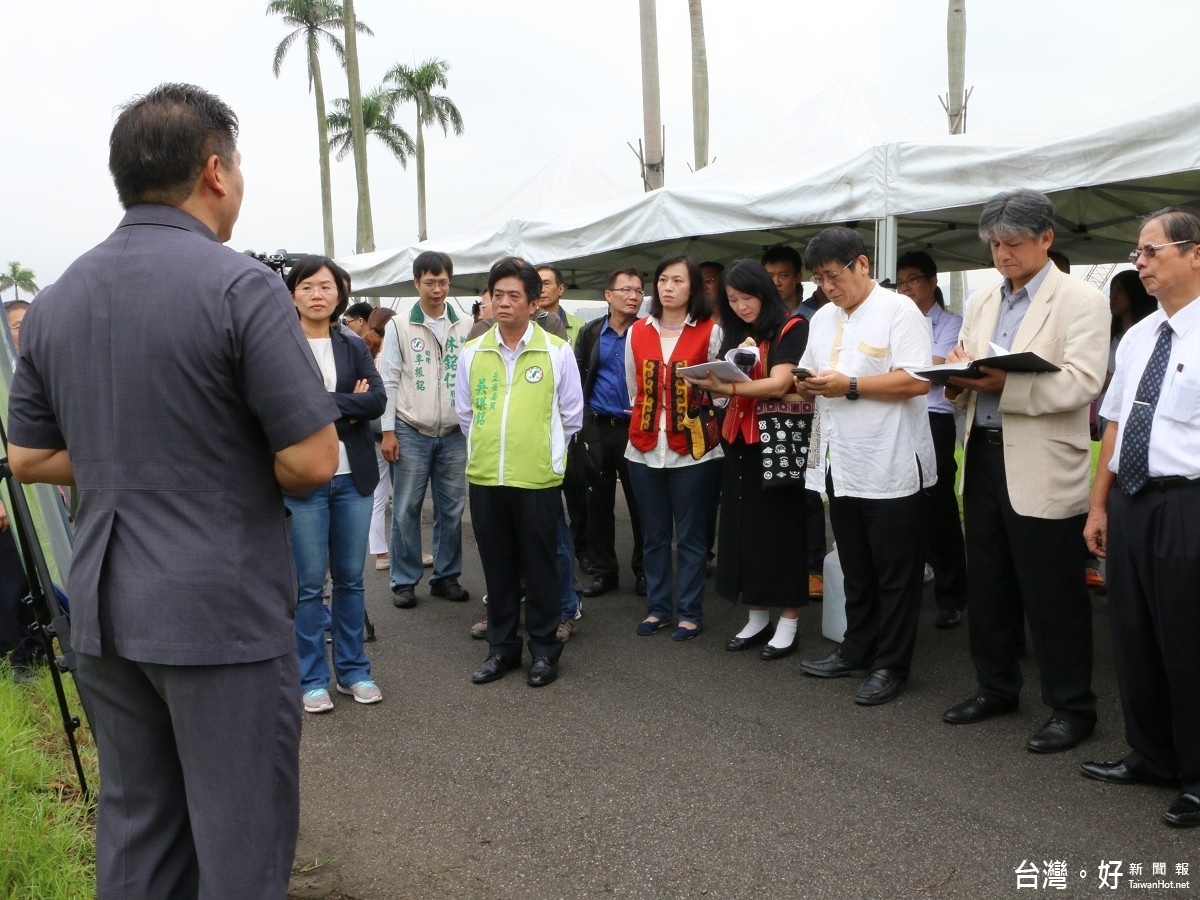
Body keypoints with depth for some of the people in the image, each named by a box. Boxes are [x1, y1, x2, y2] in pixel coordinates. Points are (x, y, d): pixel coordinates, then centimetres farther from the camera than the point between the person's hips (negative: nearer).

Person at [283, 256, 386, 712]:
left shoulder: (354, 347, 10)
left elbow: (378, 400, -4)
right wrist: (348, 409, -12)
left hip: (354, 477, 4)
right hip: (304, 480, -4)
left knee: (351, 579, 11)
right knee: (310, 583, 3)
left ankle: (353, 670, 24)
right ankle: (312, 679, 16)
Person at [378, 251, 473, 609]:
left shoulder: (465, 328, 6)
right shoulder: (399, 327, 1)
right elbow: (389, 381, -1)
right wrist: (388, 431, -6)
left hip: (454, 433, 2)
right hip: (411, 432, -2)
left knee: (451, 508, 8)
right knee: (406, 510, 4)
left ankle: (446, 576, 20)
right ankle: (404, 581, 14)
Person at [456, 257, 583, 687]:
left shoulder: (557, 351, -4)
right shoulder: (472, 352, 4)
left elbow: (572, 414, 6)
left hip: (538, 478, -3)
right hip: (484, 477, 3)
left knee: (540, 566, 7)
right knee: (497, 566, 12)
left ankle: (544, 649, 21)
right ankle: (501, 647, 26)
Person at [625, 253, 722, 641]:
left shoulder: (710, 332, -3)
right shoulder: (637, 332, 8)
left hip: (692, 450, -3)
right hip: (644, 449, 4)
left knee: (690, 536, 5)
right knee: (653, 535, 12)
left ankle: (690, 612, 16)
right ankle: (657, 607, 24)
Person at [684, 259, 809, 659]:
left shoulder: (791, 328, -6)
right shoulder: (736, 335, 15)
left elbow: (779, 384, -17)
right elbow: (728, 384, 10)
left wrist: (724, 385, -25)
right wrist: (711, 381, -13)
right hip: (738, 441, 6)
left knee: (780, 529, -1)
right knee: (743, 527, 7)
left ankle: (788, 624, 8)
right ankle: (757, 618, 19)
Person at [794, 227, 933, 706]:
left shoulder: (899, 311, -10)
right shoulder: (822, 319, 13)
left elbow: (917, 380, -19)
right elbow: (809, 376, 18)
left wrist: (849, 386, -21)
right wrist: (806, 385, -5)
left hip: (892, 468, -7)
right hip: (843, 466, 7)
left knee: (895, 574, 5)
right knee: (856, 571, 18)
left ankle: (890, 666, 15)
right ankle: (857, 651, 30)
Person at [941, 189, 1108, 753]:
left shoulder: (1080, 301, -6)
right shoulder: (981, 303, 14)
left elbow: (1082, 383, -17)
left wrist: (1005, 383, -27)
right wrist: (959, 379, -10)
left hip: (1041, 469, -6)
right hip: (983, 456, 7)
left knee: (1052, 595, 2)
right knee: (987, 584, 15)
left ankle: (1071, 707, 17)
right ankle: (995, 687, 31)